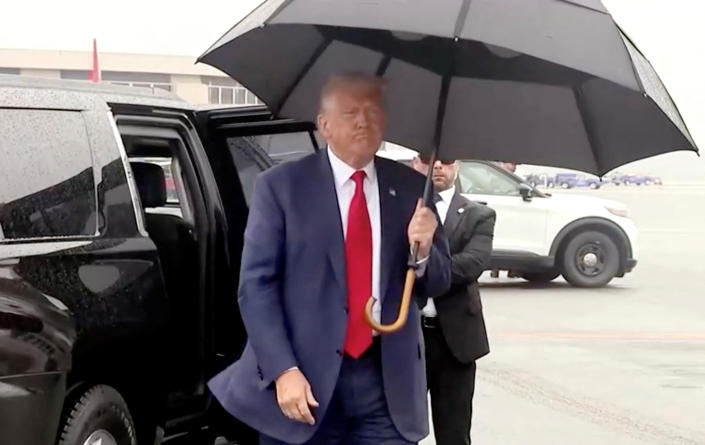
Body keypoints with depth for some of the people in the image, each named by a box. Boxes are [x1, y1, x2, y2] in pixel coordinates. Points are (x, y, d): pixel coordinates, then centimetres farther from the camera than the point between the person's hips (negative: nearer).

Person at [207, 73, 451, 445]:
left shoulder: (410, 188, 8)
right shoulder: (281, 186, -2)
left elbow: (439, 283, 12)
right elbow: (256, 286, -6)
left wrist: (423, 251, -11)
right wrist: (283, 370, -16)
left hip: (387, 380, 3)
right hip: (305, 377, -2)